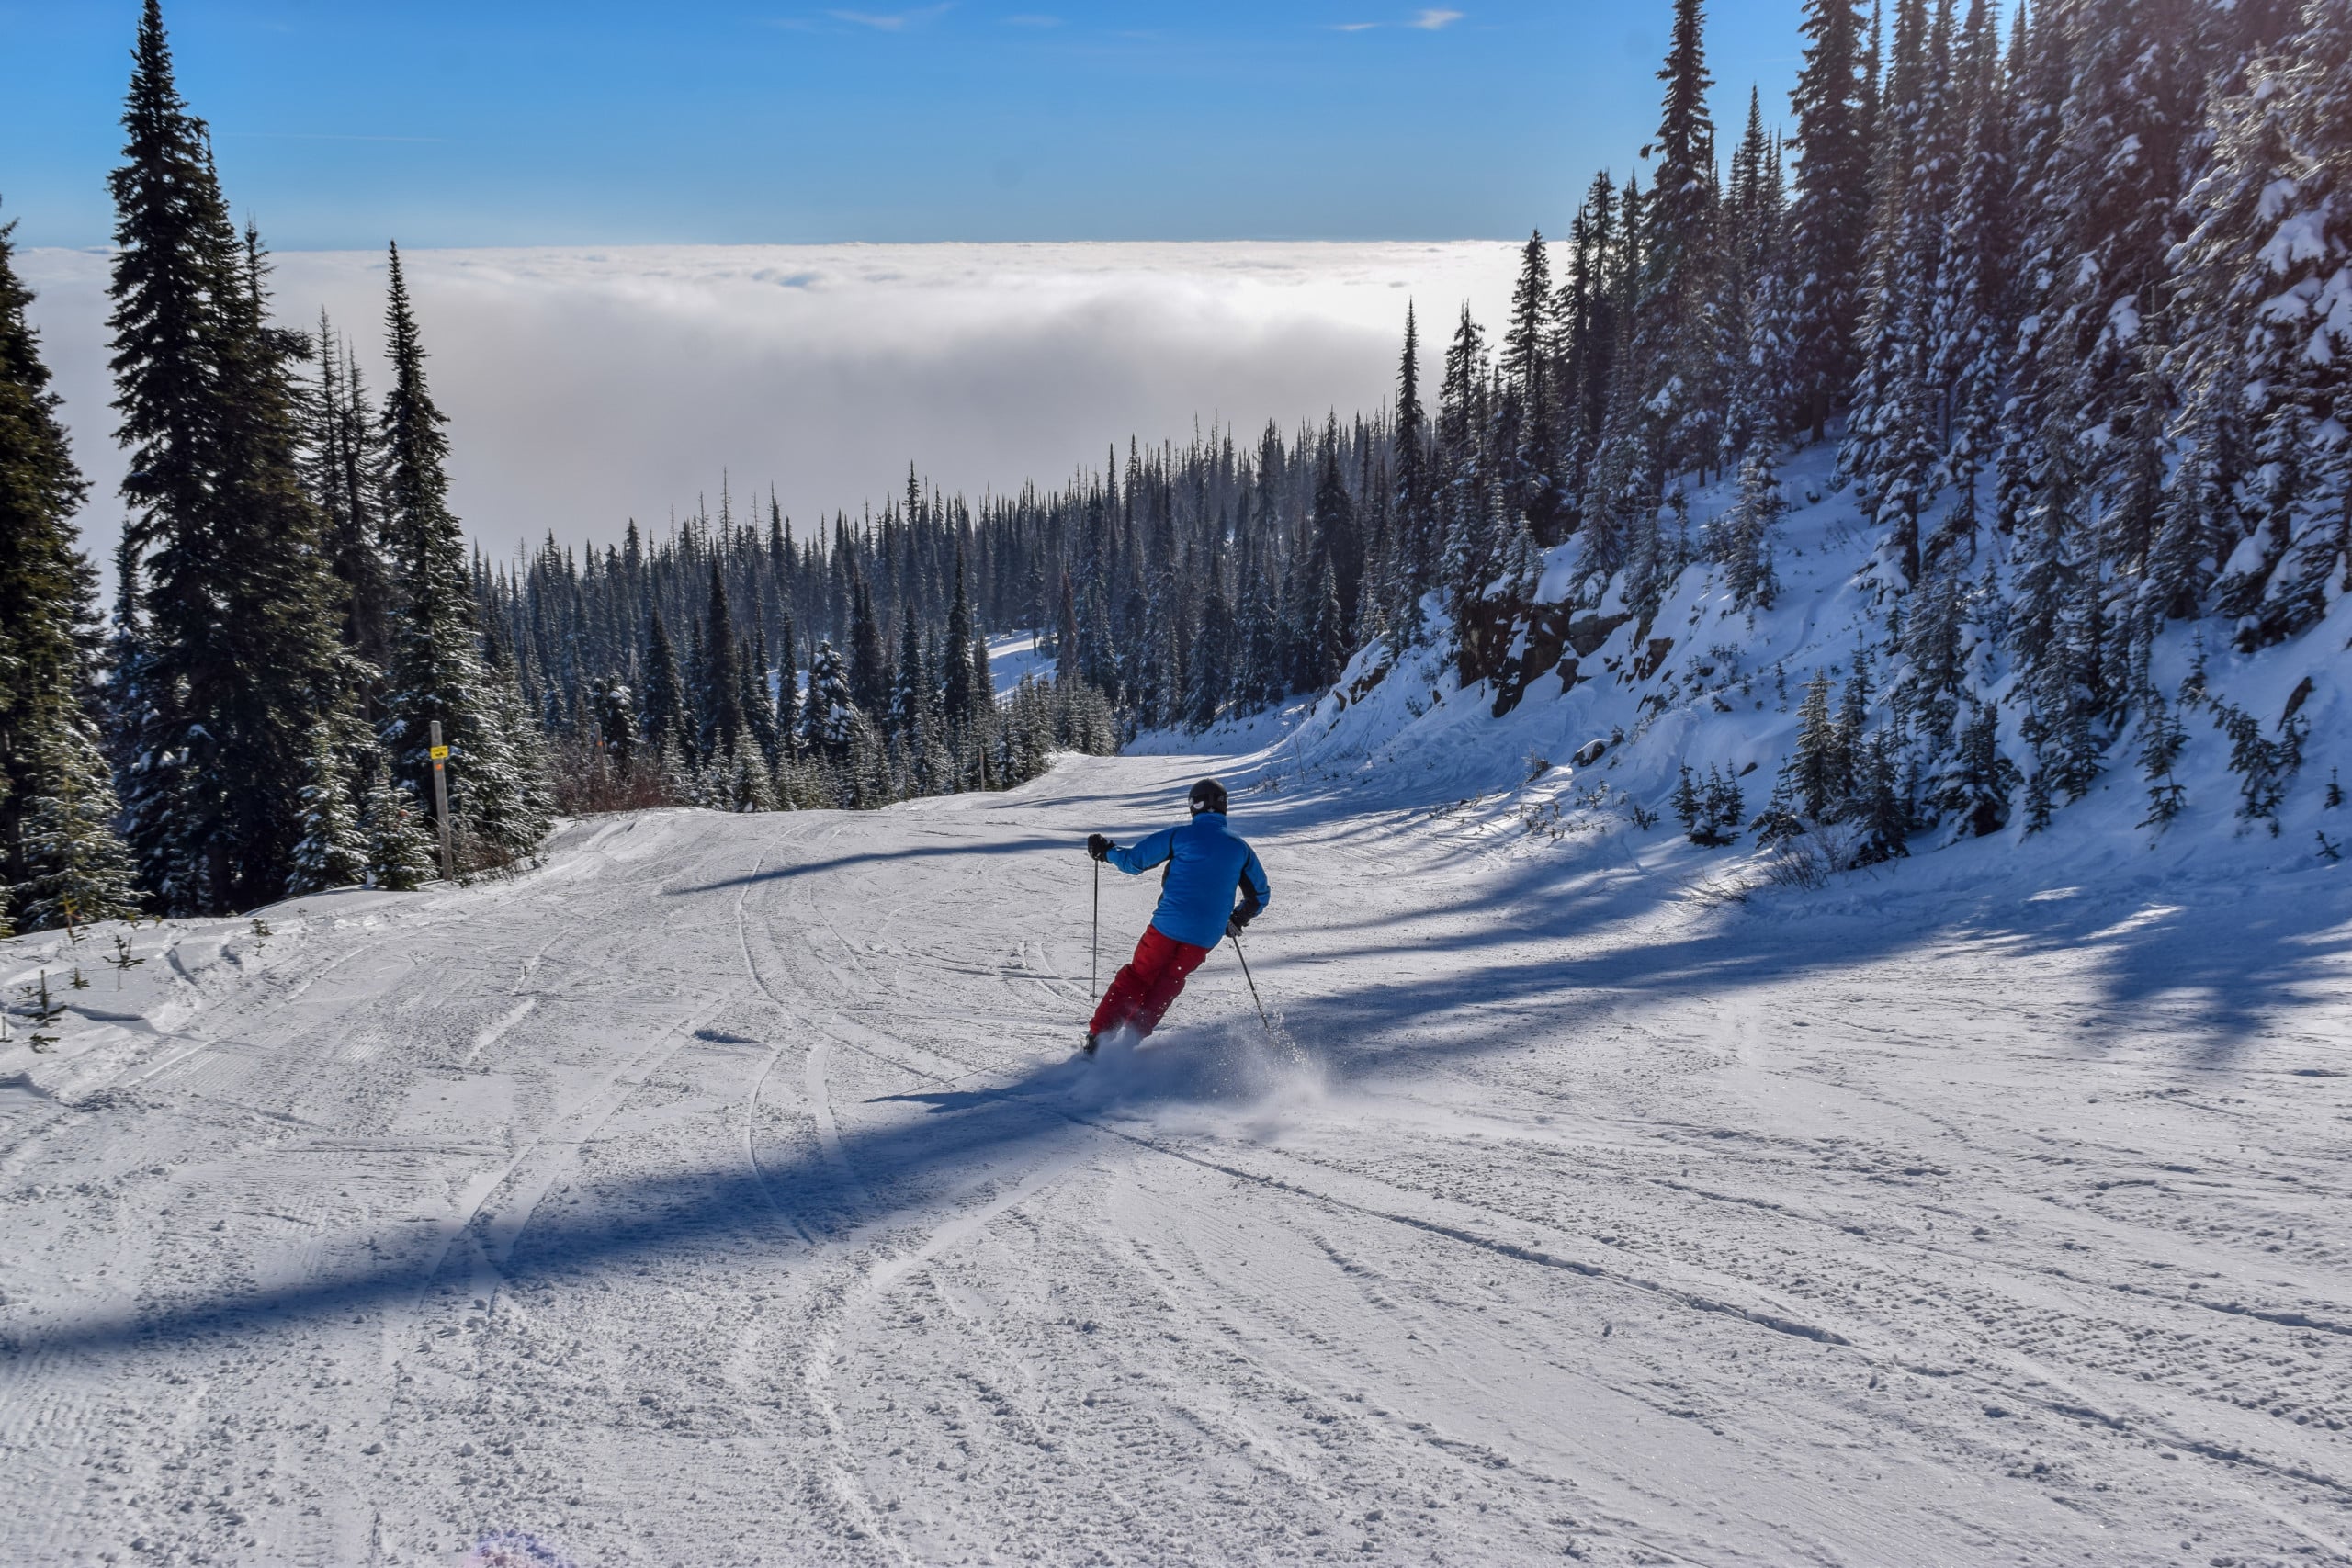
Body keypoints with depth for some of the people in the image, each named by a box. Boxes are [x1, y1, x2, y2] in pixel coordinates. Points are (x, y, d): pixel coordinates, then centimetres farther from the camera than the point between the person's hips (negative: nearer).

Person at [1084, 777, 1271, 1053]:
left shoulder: (1180, 835, -3)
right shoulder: (1240, 848, 7)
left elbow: (1133, 861, -1)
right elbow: (1260, 894, 16)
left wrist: (1106, 851, 18)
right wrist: (1237, 920, 32)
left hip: (1166, 926, -2)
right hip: (1205, 937, 2)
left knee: (1136, 978, 13)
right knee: (1167, 984, 20)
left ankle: (1098, 1036, 12)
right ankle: (1132, 1037, 13)